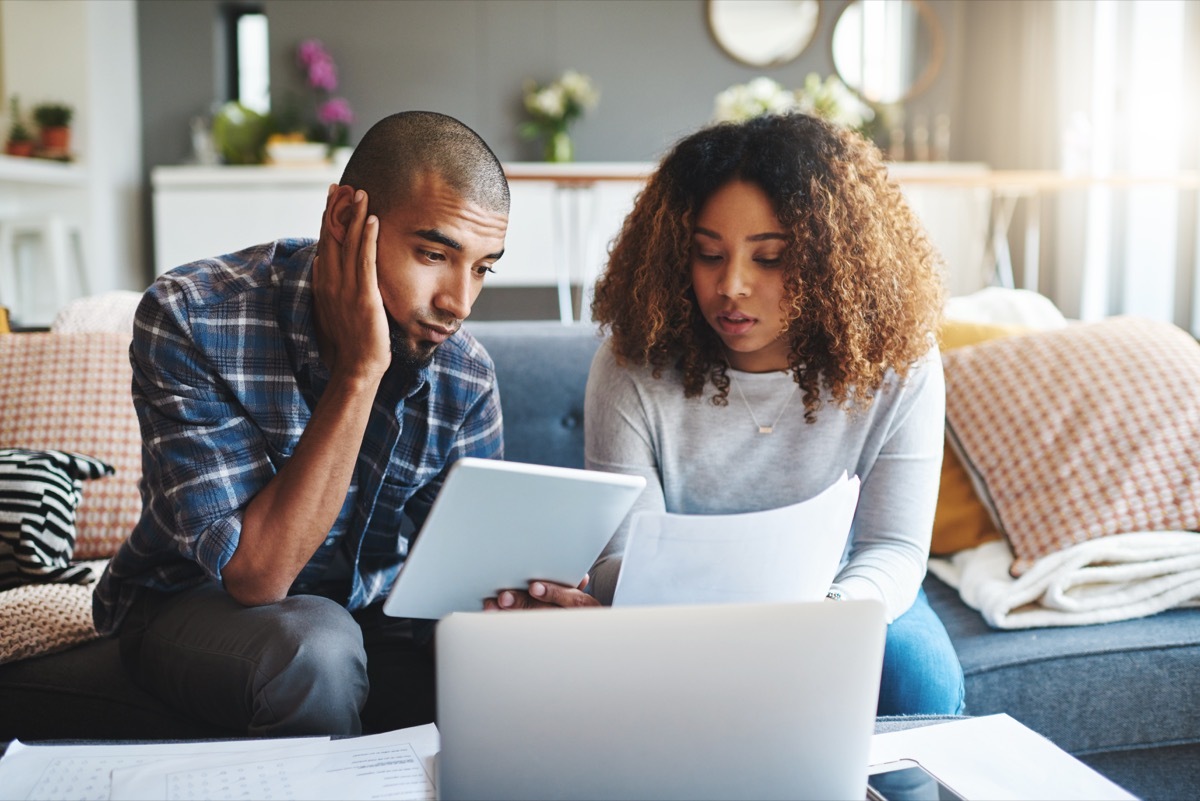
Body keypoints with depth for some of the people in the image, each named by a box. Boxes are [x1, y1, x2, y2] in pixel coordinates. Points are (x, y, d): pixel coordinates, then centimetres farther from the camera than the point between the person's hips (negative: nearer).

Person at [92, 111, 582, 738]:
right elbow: (255, 573, -30)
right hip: (195, 608, -3)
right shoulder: (189, 318, -25)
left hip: (370, 615, 3)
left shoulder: (467, 379, -12)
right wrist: (358, 375, -34)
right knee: (316, 647, -35)